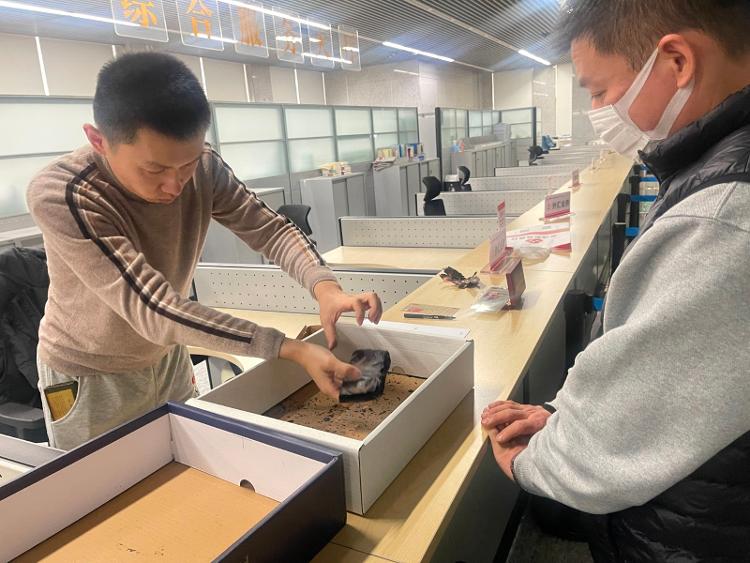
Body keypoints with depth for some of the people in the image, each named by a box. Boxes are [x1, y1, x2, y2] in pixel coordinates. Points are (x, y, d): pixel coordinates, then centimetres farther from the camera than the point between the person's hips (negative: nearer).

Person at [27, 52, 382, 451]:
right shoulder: (59, 195, -32)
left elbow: (270, 228, -14)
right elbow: (152, 309, -37)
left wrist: (325, 287, -36)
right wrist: (291, 350, -42)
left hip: (168, 358, 5)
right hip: (88, 375, -4)